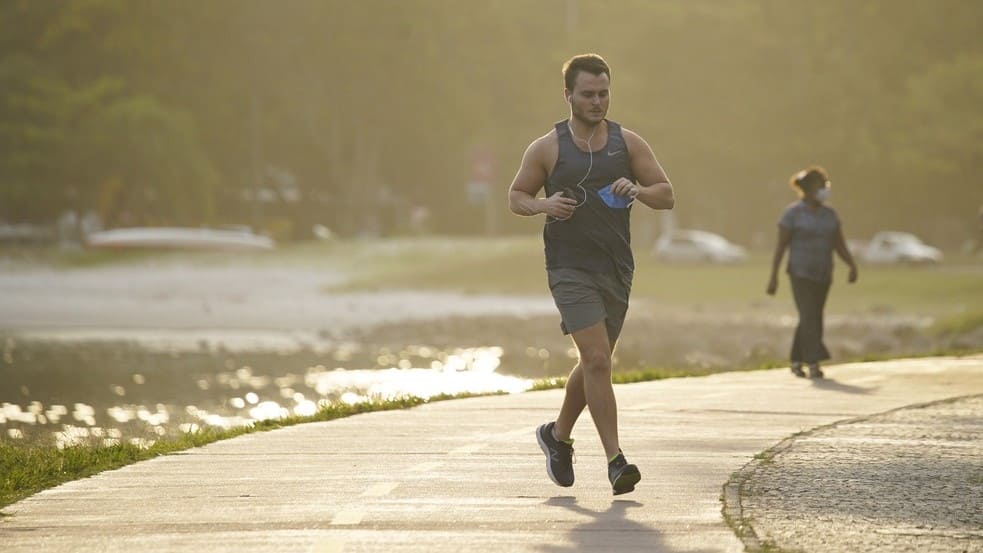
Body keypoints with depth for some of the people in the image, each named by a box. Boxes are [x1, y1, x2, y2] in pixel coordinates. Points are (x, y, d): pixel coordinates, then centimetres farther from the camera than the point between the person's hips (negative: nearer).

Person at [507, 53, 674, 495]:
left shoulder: (628, 143, 6)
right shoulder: (547, 148, 0)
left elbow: (667, 196, 6)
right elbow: (516, 196, 8)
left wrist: (637, 190, -15)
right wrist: (543, 204, -14)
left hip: (617, 271, 4)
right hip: (570, 270, -4)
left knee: (594, 364, 15)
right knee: (597, 360, -17)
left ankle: (558, 434, 39)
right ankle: (615, 462, -17)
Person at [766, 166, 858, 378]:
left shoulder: (829, 214, 7)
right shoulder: (792, 213, -9)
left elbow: (840, 245, 5)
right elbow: (780, 245, -9)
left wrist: (853, 266, -10)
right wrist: (773, 276, -12)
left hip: (823, 274, 6)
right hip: (801, 273, -6)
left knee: (811, 319, 11)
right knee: (809, 317, -16)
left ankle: (796, 361, 25)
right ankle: (814, 364, -20)